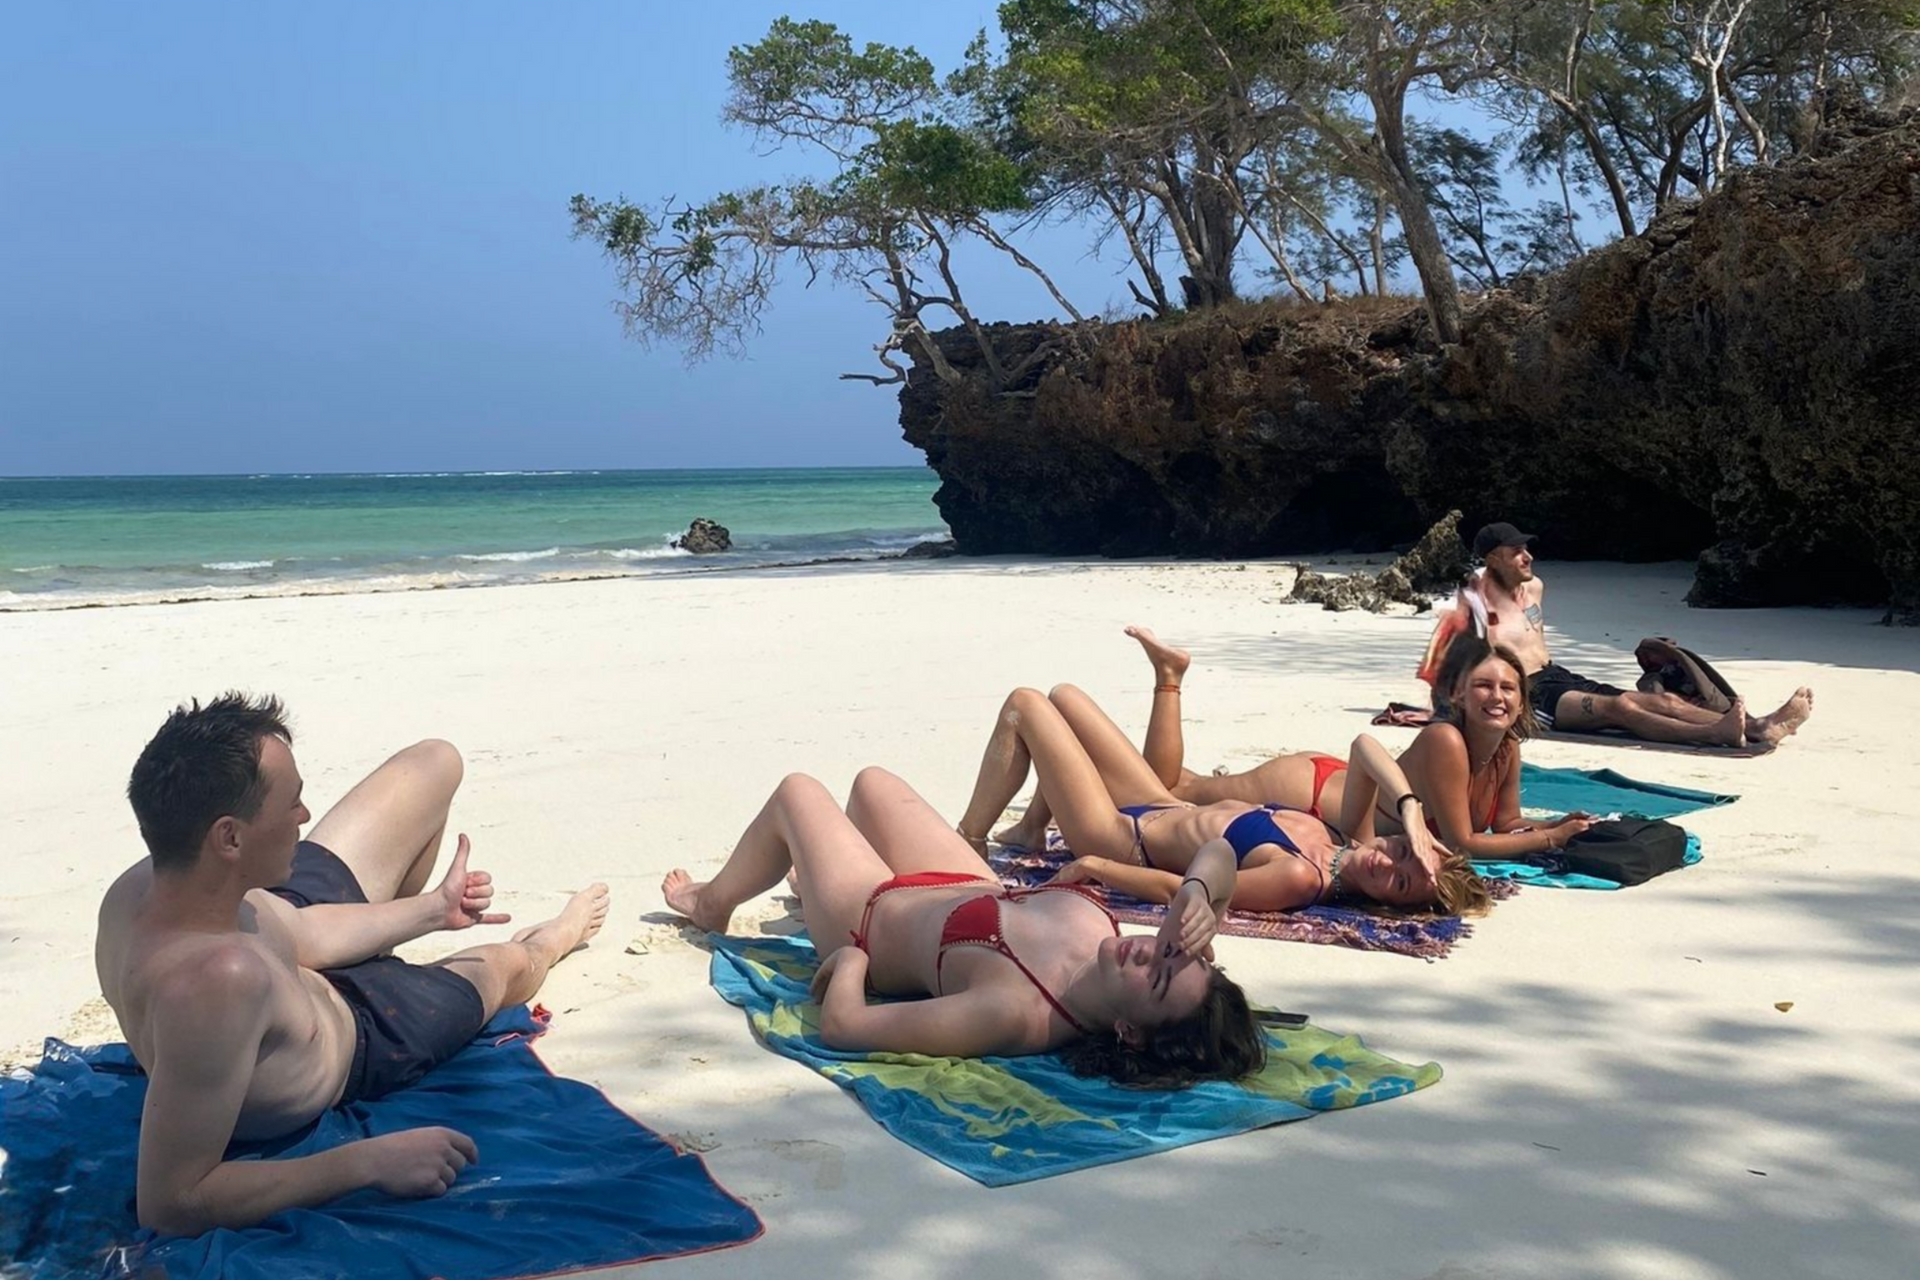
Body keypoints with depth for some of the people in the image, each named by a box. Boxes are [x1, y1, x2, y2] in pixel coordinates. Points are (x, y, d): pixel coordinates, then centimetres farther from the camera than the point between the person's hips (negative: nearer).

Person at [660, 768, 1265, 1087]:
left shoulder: (1013, 1015, -50)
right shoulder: (1179, 964, -34)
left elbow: (842, 1025, -45)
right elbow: (1217, 854, -21)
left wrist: (848, 960, -24)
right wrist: (1198, 892, -42)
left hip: (873, 918, -5)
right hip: (970, 886, 6)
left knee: (796, 792, 18)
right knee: (871, 781, 29)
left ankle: (711, 902, 51)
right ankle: (810, 876, 66)